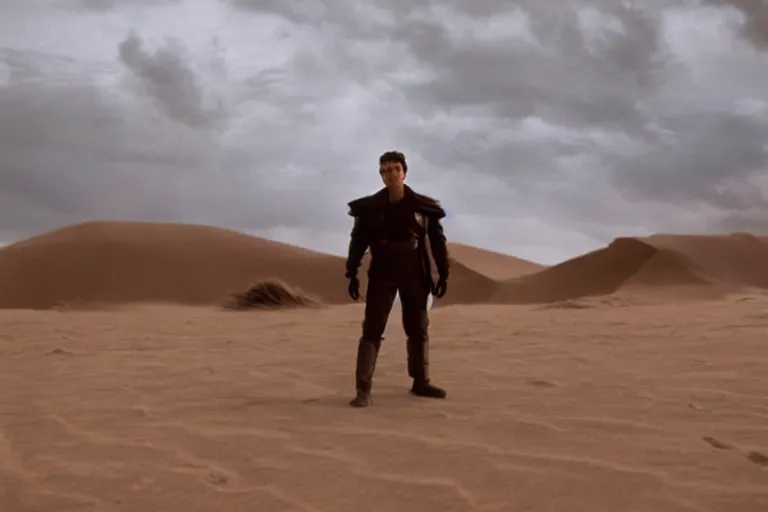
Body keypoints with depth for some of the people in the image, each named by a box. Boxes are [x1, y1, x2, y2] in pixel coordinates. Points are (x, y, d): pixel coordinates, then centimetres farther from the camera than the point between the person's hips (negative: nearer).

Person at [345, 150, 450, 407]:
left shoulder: (423, 206, -1)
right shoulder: (369, 207, -3)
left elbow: (438, 241, 4)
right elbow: (358, 242, 1)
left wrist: (443, 274, 1)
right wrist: (352, 275, -3)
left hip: (414, 275, 2)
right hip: (381, 275, -2)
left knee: (419, 329, 9)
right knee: (372, 330, -7)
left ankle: (421, 382, 22)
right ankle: (363, 389, -9)